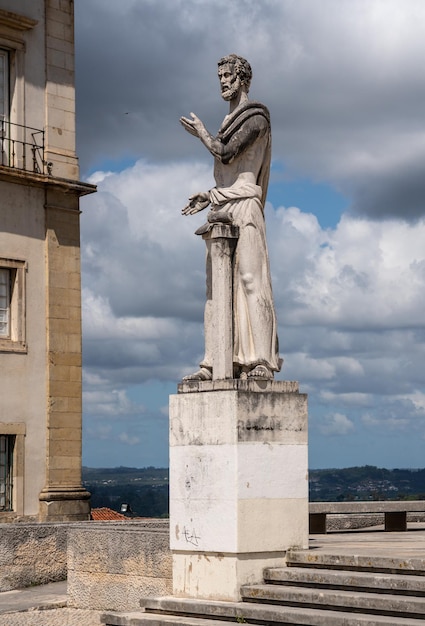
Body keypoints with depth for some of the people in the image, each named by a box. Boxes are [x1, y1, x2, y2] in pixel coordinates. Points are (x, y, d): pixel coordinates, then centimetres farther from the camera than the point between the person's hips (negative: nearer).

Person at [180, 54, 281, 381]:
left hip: (243, 207, -9)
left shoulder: (256, 117, -2)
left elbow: (226, 153, -14)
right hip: (222, 211, 9)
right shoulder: (230, 122, 25)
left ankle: (261, 363, -20)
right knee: (218, 289, 3)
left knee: (251, 281, -15)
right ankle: (216, 364, 1)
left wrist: (201, 131, 0)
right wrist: (209, 196, 20)